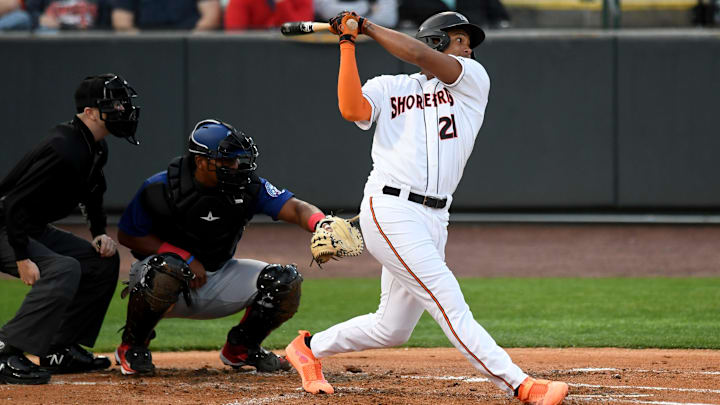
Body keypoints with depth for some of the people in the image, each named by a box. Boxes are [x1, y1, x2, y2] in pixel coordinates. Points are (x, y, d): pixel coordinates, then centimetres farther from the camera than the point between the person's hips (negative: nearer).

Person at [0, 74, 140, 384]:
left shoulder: (97, 149, 6)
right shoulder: (64, 150, -27)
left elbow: (92, 195, 25)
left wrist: (100, 234, 9)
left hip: (36, 231, 11)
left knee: (104, 260, 10)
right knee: (64, 269, -31)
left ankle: (60, 351, 11)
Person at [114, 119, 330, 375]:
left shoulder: (248, 188, -11)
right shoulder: (161, 188, -19)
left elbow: (295, 208, -22)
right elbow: (127, 236, -10)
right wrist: (184, 257, -20)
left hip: (218, 280, 4)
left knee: (286, 282, -14)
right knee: (168, 269, -41)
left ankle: (241, 347, 13)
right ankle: (132, 346, -13)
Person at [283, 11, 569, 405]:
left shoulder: (472, 80, 12)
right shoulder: (387, 88, 8)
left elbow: (419, 55, -5)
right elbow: (352, 109, -13)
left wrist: (369, 27, 2)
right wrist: (348, 45, -9)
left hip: (434, 220, 5)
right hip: (390, 212, -5)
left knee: (391, 329, 11)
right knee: (449, 303, -15)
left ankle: (310, 347, 33)